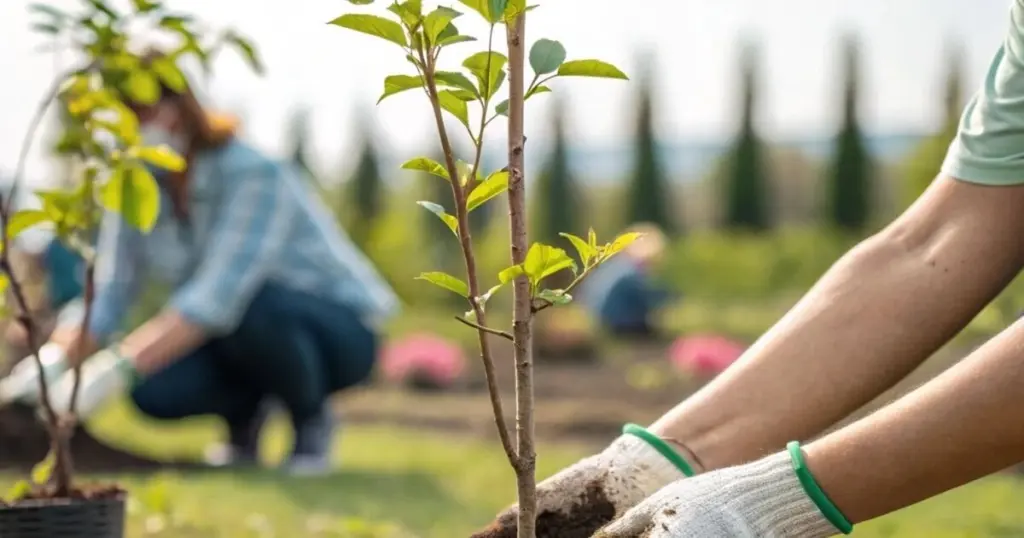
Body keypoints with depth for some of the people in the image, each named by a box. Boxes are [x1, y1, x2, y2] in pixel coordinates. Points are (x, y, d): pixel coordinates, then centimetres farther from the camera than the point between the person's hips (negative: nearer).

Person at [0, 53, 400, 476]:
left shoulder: (255, 176, -28)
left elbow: (219, 296, -40)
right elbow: (106, 301, -13)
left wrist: (116, 368, -48)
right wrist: (51, 362, -33)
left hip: (338, 330, -5)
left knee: (250, 304, -38)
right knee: (157, 390, -26)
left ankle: (311, 419, -10)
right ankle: (244, 413, 7)